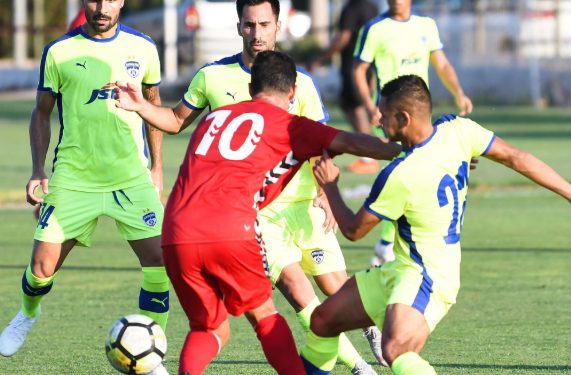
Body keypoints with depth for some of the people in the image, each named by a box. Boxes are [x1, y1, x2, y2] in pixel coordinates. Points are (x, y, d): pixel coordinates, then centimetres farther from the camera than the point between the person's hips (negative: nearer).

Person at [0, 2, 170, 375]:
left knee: (160, 262, -13)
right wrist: (38, 171, 0)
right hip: (73, 179, -1)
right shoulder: (59, 52, -1)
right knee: (42, 266, -3)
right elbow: (42, 113, 8)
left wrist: (157, 167, 14)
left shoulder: (142, 48, 3)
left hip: (132, 177, 1)